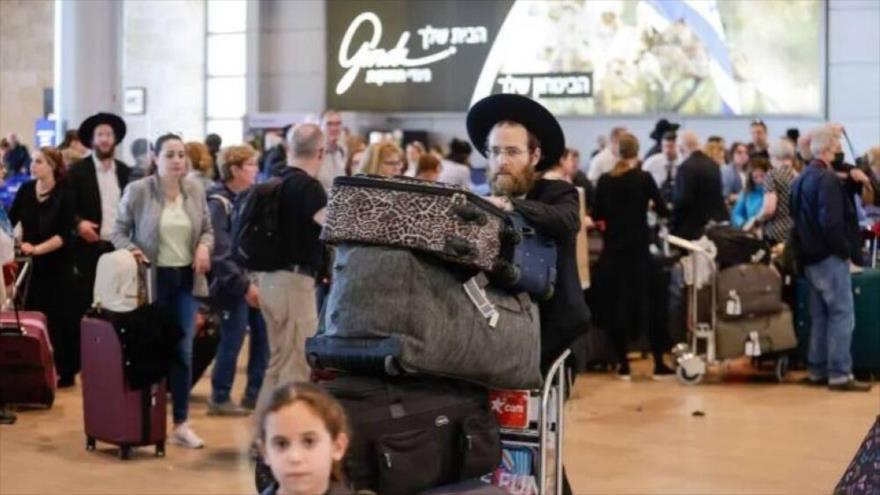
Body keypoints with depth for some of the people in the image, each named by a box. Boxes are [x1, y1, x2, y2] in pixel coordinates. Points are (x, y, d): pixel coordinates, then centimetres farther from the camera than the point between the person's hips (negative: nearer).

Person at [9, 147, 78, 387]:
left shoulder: (64, 196, -9)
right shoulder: (25, 190, 2)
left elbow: (64, 235, -14)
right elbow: (10, 220, 3)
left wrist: (38, 249, -24)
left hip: (57, 267, -3)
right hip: (31, 265, 3)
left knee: (59, 319, 1)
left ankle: (64, 372, 10)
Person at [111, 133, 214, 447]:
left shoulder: (195, 191, 4)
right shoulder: (138, 190, -8)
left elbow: (207, 229, 13)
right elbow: (119, 231, -4)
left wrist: (204, 246, -8)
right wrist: (131, 251, -22)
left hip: (187, 278, 4)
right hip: (153, 278, -3)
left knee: (183, 351, 6)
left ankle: (181, 423, 15)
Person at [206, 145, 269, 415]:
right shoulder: (218, 203, -12)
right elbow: (221, 254, -18)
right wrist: (244, 285, -20)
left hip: (255, 278, 7)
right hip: (234, 284, -7)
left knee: (263, 336, 7)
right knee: (232, 340, -2)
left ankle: (254, 394, 18)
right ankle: (219, 399, 11)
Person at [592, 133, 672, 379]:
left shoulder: (605, 180, -1)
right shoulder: (644, 178, -7)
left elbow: (596, 215, 7)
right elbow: (664, 210, -1)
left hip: (612, 251, 2)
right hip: (638, 250, -1)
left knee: (616, 305, 7)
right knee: (648, 302, 7)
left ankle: (623, 365, 8)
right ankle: (659, 363, 9)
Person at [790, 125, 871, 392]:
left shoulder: (801, 179, 13)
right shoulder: (827, 179, -17)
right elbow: (832, 222, -24)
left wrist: (804, 247, 18)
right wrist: (845, 249, -13)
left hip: (810, 256, 9)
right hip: (830, 256, -9)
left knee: (820, 314, 14)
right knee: (842, 315, -5)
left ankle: (817, 370, 17)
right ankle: (839, 373, -6)